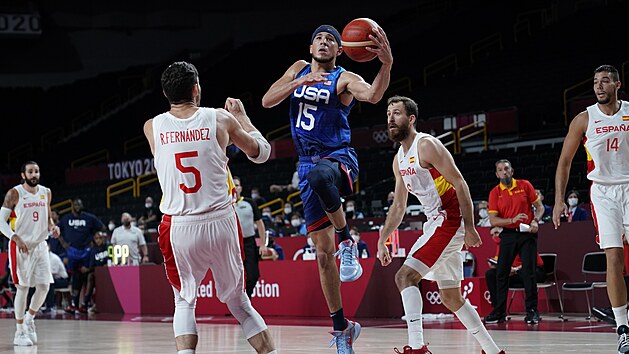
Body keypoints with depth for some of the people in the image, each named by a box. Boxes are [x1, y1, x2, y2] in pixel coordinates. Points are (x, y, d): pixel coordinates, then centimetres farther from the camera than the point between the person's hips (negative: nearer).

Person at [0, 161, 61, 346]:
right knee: (22, 287, -4)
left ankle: (29, 318, 24)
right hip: (21, 246, -5)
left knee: (44, 286, -2)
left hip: (40, 245, 5)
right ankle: (20, 332, 5)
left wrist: (52, 227, -2)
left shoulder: (46, 193, 7)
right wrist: (16, 238, -21)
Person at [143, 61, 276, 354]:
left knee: (184, 302, 18)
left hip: (179, 228, 0)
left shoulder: (152, 127, 0)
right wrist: (241, 116, 29)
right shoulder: (221, 119, -1)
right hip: (221, 223, 0)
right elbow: (261, 153, 14)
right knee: (238, 302, 16)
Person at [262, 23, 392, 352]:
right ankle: (341, 327, 13)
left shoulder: (344, 79, -4)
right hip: (307, 164, 5)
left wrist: (386, 65, -44)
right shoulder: (299, 69, 12)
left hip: (339, 158, -5)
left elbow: (373, 95, -25)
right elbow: (267, 101, 1)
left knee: (320, 175, -44)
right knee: (323, 252, 4)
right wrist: (299, 82, -15)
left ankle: (347, 241, -23)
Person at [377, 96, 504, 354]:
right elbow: (398, 207, 23)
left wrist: (469, 228, -22)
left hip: (450, 220, -10)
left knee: (405, 276, -19)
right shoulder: (399, 160, 15)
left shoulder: (427, 146, -13)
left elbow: (459, 183, -17)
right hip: (435, 223, 10)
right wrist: (382, 241, 18)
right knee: (451, 298, 13)